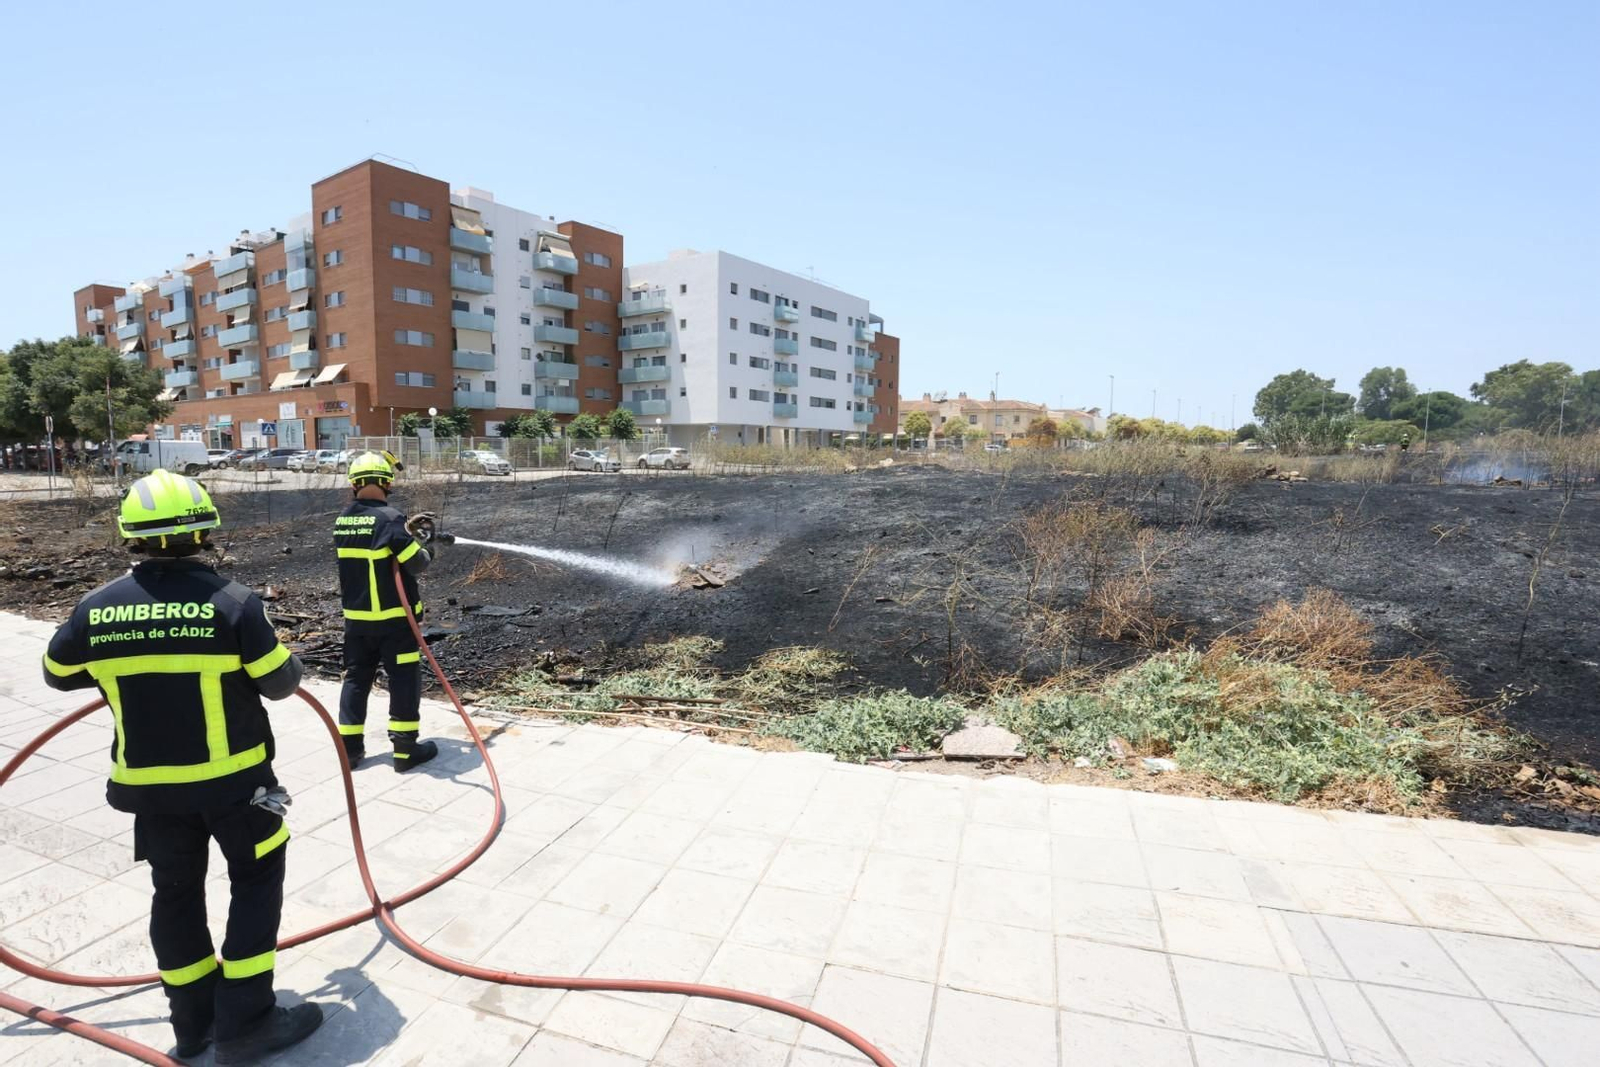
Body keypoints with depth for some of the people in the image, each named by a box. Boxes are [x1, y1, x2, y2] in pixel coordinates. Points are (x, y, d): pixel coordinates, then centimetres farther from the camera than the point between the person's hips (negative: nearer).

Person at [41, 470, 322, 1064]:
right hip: (232, 776, -4)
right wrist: (285, 659, 8)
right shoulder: (231, 601, -20)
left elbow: (57, 674, 12)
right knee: (255, 881, 12)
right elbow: (280, 683, -14)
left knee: (175, 891, 19)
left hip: (150, 783, 5)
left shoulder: (95, 610, -6)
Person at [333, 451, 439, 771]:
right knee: (404, 681, 3)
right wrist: (425, 552, 3)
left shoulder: (343, 520, 4)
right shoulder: (389, 518, -19)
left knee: (356, 678, 16)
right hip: (394, 618, -7)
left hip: (356, 617, 7)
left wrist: (405, 529, 17)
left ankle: (350, 748, 22)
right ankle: (405, 749, 8)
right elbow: (416, 563, -17)